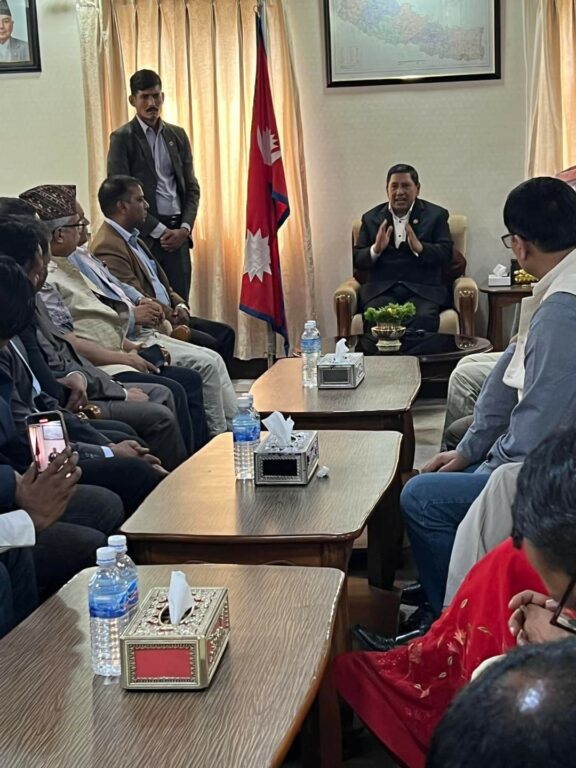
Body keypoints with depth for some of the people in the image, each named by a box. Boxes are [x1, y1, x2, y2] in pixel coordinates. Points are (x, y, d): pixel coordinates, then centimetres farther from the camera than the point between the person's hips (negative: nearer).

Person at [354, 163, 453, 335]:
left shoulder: (436, 215, 12)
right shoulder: (371, 218, 16)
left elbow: (446, 253, 2)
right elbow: (357, 260, 12)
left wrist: (419, 248, -18)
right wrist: (375, 250, -10)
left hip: (423, 289, -1)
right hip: (381, 289, 1)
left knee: (424, 318, -33)